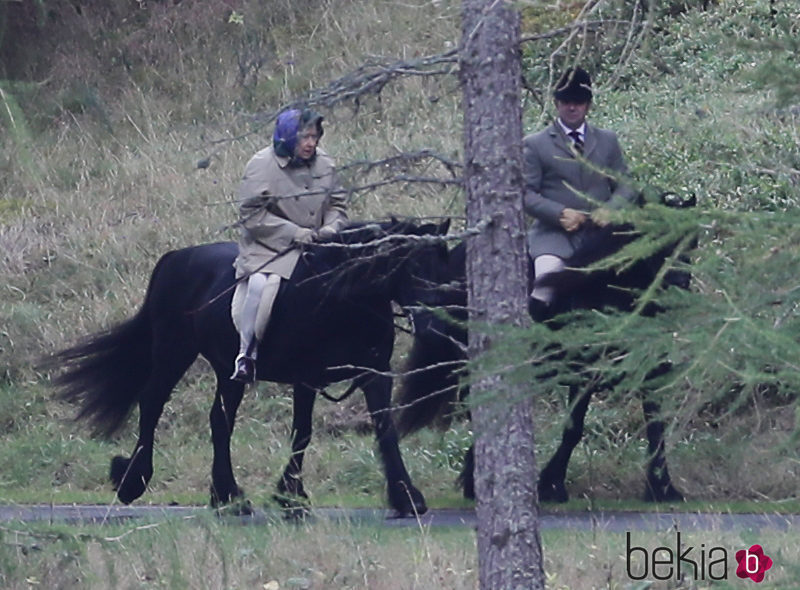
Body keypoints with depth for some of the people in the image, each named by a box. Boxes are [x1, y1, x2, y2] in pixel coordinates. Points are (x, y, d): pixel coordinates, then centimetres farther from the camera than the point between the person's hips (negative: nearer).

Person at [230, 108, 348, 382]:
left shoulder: (324, 165, 5)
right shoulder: (261, 166, -11)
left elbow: (336, 205, 14)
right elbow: (252, 215, -13)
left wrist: (331, 227, -10)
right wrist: (294, 232, -20)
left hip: (312, 244, 5)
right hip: (266, 247, -5)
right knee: (260, 283, -32)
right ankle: (246, 353, -21)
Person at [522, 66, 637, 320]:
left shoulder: (608, 141, 19)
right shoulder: (534, 144, 9)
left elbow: (625, 185, 17)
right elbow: (526, 194, 2)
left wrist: (609, 209, -6)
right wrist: (560, 214, -13)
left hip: (598, 232, 3)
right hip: (553, 234, -3)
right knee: (548, 276, -34)